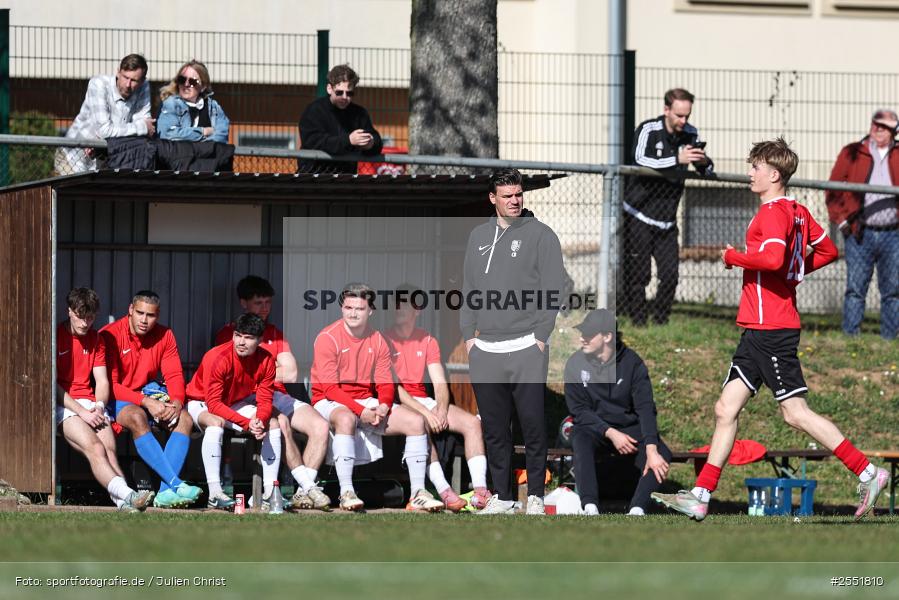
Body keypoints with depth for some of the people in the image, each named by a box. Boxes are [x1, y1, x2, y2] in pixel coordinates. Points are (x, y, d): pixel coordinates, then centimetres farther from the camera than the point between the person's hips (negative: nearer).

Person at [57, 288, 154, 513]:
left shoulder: (95, 339, 19)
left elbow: (102, 381, 15)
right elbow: (52, 384, -6)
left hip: (90, 404, 5)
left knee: (109, 448, -24)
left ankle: (124, 501, -46)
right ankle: (127, 495, -50)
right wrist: (82, 412, -13)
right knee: (95, 448, -30)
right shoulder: (56, 336, 0)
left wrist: (99, 407, -6)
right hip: (62, 407, -5)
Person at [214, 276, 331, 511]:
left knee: (320, 425, -21)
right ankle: (308, 486, -32)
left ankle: (303, 492, -24)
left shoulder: (275, 334, 24)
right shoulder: (227, 334, 9)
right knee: (281, 423, -36)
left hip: (278, 396, 5)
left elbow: (290, 374, 11)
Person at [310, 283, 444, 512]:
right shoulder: (327, 338, -10)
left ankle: (417, 493, -11)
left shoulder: (377, 341, 7)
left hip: (367, 402, 6)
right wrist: (361, 412, -24)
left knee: (415, 421, -11)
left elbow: (385, 383, 7)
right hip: (331, 402, -6)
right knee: (346, 419, -41)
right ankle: (346, 492, -42)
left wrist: (383, 406, -16)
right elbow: (330, 388, -15)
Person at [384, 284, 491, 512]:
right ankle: (444, 491, -42)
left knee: (472, 422, -15)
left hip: (424, 401, 6)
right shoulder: (385, 339, -5)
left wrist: (440, 409, -15)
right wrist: (425, 412, -22)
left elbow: (440, 382, 7)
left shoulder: (427, 340, 12)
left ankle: (480, 489, -27)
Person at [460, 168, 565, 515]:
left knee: (533, 426, -6)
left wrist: (541, 337, -10)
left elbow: (553, 291, -3)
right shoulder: (478, 237, 16)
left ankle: (535, 496, 2)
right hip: (485, 351, 5)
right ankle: (501, 496, 13)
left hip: (526, 348, -5)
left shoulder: (540, 235, 0)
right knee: (494, 430, 7)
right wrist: (469, 335, 10)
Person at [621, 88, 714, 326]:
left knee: (670, 275, 0)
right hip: (639, 215, -4)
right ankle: (637, 322, 6)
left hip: (667, 221, 4)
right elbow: (640, 159, -29)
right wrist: (677, 160, -39)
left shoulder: (690, 134, 4)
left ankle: (661, 322, 12)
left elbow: (707, 171, 8)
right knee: (637, 274, -3)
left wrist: (704, 162, -17)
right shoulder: (648, 130, -11)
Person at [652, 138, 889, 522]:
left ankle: (868, 473, -4)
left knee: (795, 412, -8)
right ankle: (700, 497, 6)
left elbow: (773, 259, -29)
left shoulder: (773, 212, -13)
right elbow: (828, 251, 24)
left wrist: (732, 256, -14)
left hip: (771, 328, -10)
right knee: (726, 410, 7)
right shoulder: (797, 211, 15)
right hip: (758, 330, 10)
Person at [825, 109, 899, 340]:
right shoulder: (852, 154, 5)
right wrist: (841, 220, -2)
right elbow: (833, 189, 7)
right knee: (855, 288, -2)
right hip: (860, 234, -2)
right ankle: (850, 338, 0)